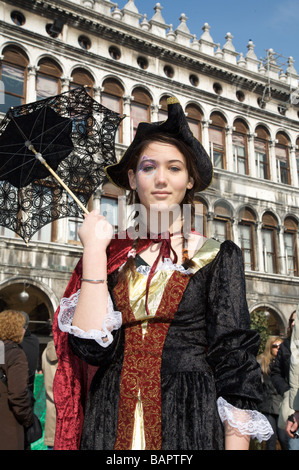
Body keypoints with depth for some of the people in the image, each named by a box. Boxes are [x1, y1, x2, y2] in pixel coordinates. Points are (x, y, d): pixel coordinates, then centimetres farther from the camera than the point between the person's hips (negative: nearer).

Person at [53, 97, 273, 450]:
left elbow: (236, 363, -5)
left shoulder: (217, 257, 0)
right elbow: (92, 346, -9)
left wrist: (237, 443, -15)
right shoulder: (111, 256, 4)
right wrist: (94, 249, -11)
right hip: (111, 425, 2)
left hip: (191, 421, -1)